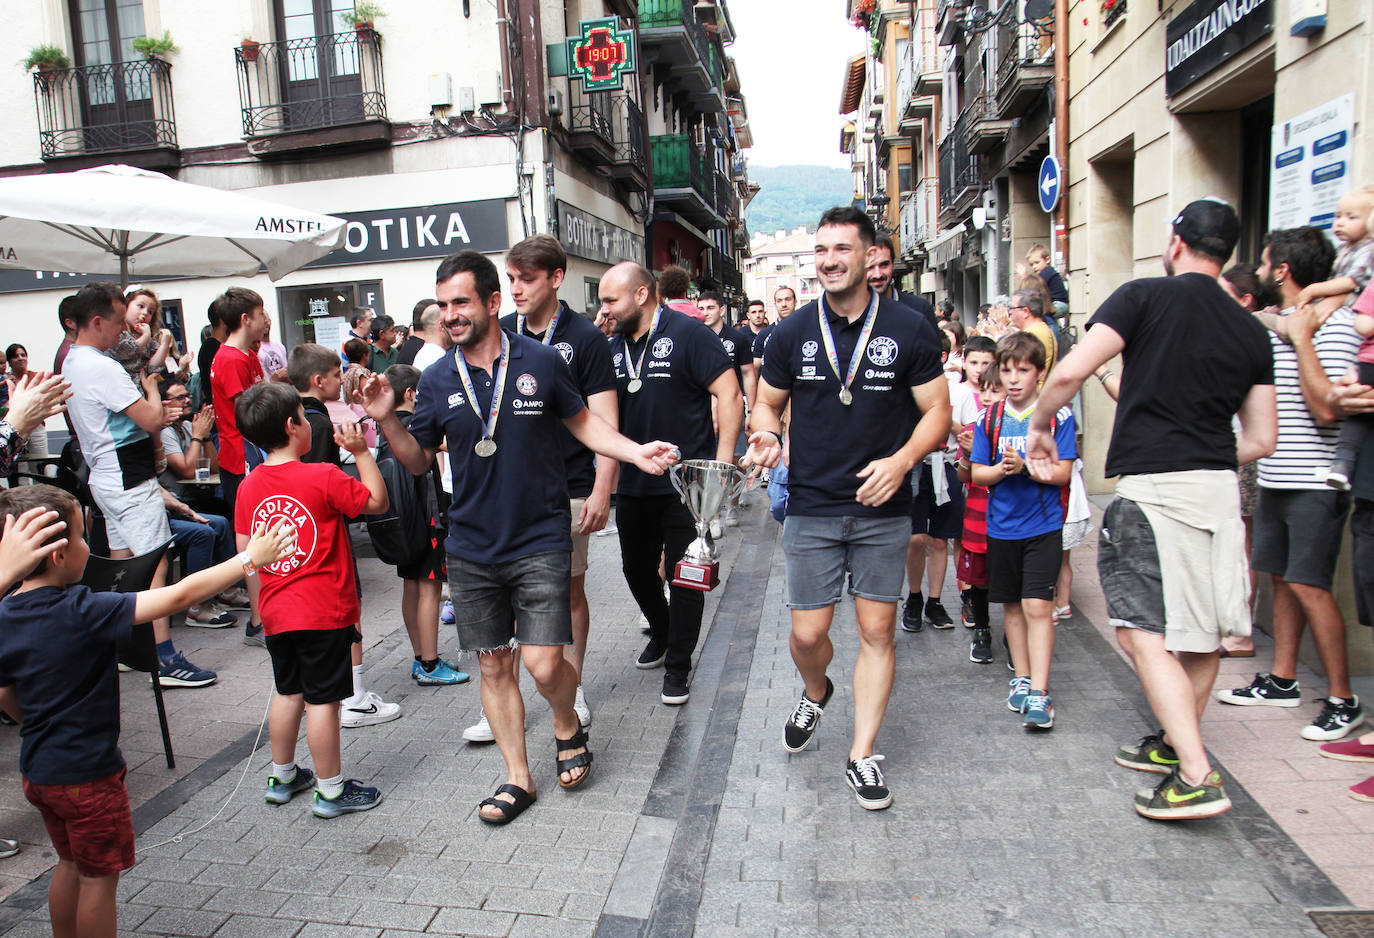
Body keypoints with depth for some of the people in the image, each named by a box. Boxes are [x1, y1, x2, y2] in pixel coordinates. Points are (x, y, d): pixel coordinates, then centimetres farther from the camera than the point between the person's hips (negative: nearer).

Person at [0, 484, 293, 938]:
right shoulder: (83, 613, -26)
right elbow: (179, 595, -28)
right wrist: (248, 559, -20)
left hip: (38, 769, 8)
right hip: (88, 774, -8)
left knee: (71, 863, 25)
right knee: (99, 875, 10)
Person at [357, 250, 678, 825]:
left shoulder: (540, 362, -5)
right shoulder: (437, 380, 1)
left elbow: (582, 423, 7)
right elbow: (418, 460, 9)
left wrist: (637, 453, -8)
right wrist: (386, 419, -8)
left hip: (540, 542, -3)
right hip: (471, 549, 3)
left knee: (544, 664, -8)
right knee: (493, 665, 10)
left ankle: (567, 726, 27)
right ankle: (518, 778, 26)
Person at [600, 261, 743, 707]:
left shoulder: (688, 334, -10)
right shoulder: (613, 348, 9)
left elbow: (730, 395, -14)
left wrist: (723, 462, -20)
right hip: (632, 483, 7)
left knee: (684, 575, 3)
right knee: (637, 568, 18)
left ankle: (678, 663, 18)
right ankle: (661, 633, 44)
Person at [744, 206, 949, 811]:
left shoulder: (908, 330, -2)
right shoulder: (793, 332, 3)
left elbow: (937, 412, 1)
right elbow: (767, 402, 14)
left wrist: (901, 460, -17)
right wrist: (766, 434, -10)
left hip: (883, 510, -1)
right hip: (811, 509, 1)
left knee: (877, 631, 5)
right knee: (807, 634, 3)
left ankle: (862, 756, 20)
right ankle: (815, 694, 39)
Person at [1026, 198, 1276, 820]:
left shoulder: (1146, 297, -5)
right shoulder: (1251, 331, 11)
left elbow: (1069, 373, -15)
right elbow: (1261, 441, 11)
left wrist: (1039, 428, 2)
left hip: (1152, 487, -6)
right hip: (1219, 489, 7)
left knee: (1144, 630, -3)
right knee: (1202, 629, 16)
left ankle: (1195, 775, -7)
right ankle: (1175, 742, 33)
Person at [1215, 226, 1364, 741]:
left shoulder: (1333, 323, -13)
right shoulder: (1280, 325, 13)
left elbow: (1326, 408, -24)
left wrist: (1302, 338, -21)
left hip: (1313, 482, -9)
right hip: (1276, 478, 9)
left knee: (1308, 584, -8)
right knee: (1283, 578, 13)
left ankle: (1343, 700, 4)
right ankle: (1282, 680, 24)